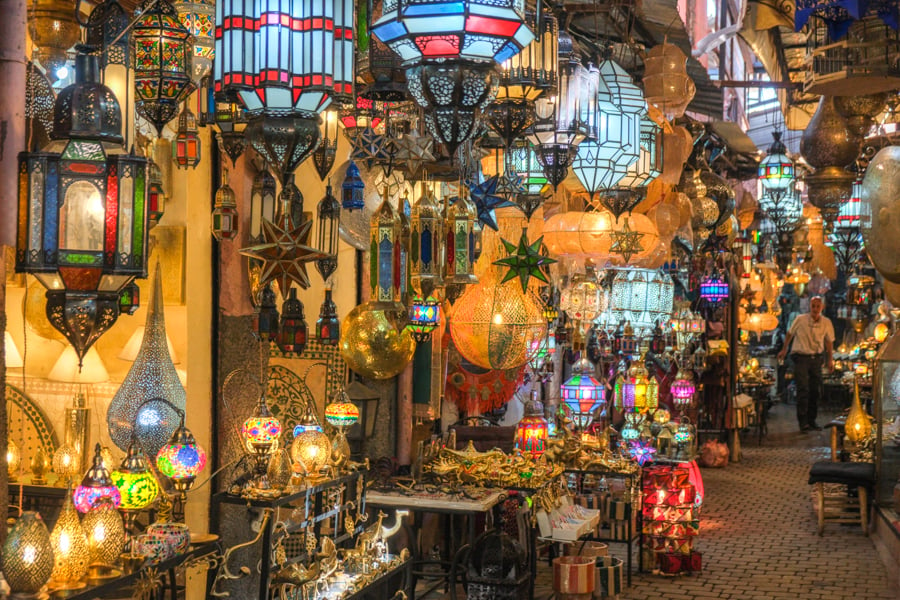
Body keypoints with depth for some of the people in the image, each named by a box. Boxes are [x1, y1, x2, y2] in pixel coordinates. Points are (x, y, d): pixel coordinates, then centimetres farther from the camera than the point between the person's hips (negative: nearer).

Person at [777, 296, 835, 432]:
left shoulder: (827, 323, -1)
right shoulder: (800, 319, -8)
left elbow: (829, 341, 13)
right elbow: (790, 333, 7)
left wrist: (830, 359, 11)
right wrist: (784, 350, 12)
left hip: (816, 358, 4)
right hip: (801, 357, -4)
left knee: (816, 390, 7)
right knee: (803, 390, -12)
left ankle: (811, 420, 19)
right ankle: (803, 422, -11)